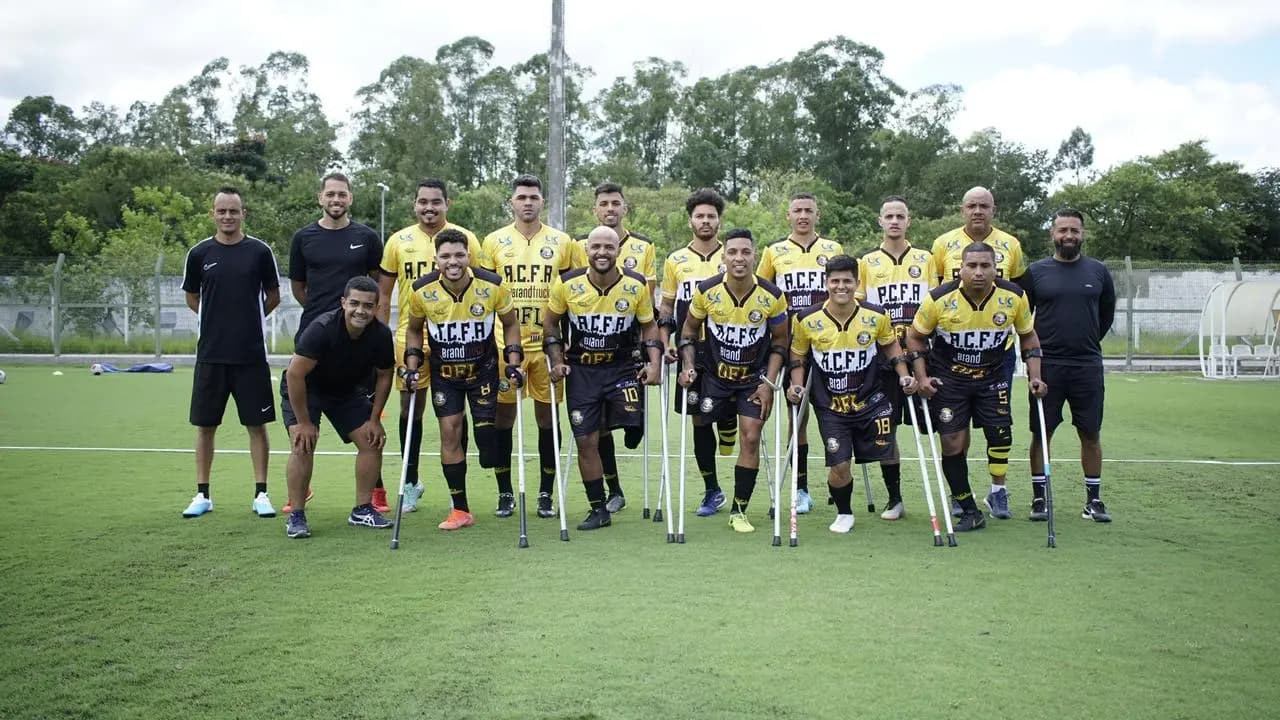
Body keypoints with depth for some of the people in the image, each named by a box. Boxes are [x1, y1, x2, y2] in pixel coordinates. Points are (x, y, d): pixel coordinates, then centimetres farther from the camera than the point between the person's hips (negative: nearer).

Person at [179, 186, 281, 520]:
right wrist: (219, 320, 9)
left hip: (252, 355, -1)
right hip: (210, 354, 1)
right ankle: (202, 495, 18)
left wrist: (249, 318, 7)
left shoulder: (260, 251, -1)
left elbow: (273, 297, 9)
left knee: (257, 424, 3)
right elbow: (192, 298, 15)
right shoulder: (199, 253, 3)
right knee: (205, 425, 7)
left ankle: (261, 494, 12)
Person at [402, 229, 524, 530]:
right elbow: (414, 330, 5)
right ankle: (460, 510, 7)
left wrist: (513, 362, -10)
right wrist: (412, 366, -6)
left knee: (486, 433, -7)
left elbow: (510, 324, 0)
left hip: (483, 369, -1)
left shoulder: (492, 286, -16)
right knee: (449, 432, -3)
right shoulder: (422, 291, -14)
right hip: (443, 373, 1)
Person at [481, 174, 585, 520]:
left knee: (547, 417, 5)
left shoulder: (562, 242, 5)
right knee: (503, 417, 3)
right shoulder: (493, 241, 5)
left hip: (547, 344, 0)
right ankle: (505, 494, 15)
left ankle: (546, 494, 16)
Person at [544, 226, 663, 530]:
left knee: (633, 427, -21)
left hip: (622, 366, 0)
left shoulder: (637, 285, -8)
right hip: (580, 370, 1)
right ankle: (599, 510, 14)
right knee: (585, 440, 0)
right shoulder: (568, 284, -9)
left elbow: (649, 325, 4)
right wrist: (556, 360, -3)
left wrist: (655, 362, -7)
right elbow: (550, 323, 5)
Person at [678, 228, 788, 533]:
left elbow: (779, 341, -1)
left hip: (755, 378, -1)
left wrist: (769, 382, -8)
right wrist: (688, 366, -9)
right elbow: (689, 330, 3)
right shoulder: (706, 291, -13)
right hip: (715, 376, 1)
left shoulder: (772, 296, -13)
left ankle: (739, 511, 4)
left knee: (751, 438, -7)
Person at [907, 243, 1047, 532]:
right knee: (952, 443, -5)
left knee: (1000, 433, -3)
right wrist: (922, 377, -11)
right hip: (948, 378, -2)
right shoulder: (939, 299, -18)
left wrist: (1034, 377, -3)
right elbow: (915, 336, -4)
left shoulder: (1014, 296, -11)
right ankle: (969, 511, 7)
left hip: (992, 377, 2)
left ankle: (997, 492, 21)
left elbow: (1028, 335, 5)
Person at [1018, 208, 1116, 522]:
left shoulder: (1098, 272, 6)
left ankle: (1093, 499, 16)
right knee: (1041, 433, 3)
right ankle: (1039, 498, 13)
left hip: (1088, 367, 1)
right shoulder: (1036, 271, 1)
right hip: (1046, 366, -1)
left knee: (1091, 435, 6)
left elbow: (1107, 314, 18)